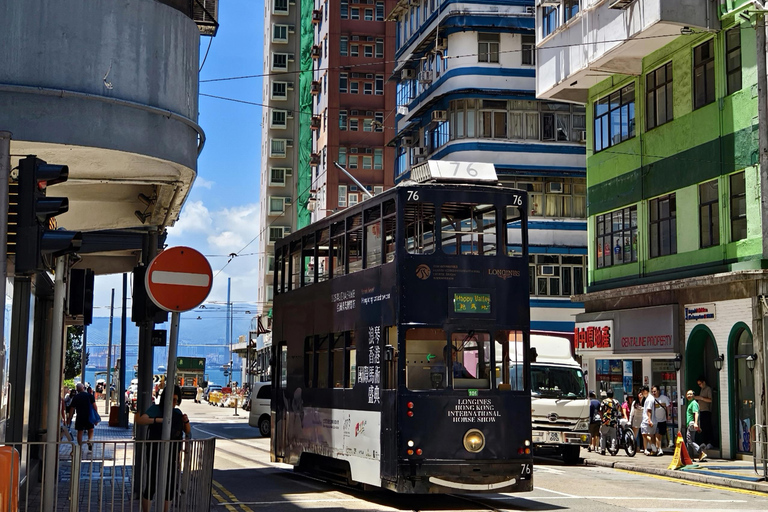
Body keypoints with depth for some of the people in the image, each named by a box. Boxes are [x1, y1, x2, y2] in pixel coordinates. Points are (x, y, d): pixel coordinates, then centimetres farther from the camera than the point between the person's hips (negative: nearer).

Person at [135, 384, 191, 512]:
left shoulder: (177, 412, 8)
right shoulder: (155, 409, -8)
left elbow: (188, 432, 10)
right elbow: (140, 420, -24)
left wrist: (186, 421, -11)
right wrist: (160, 420, -35)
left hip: (172, 456, 5)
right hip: (156, 455, -5)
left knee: (171, 486, 11)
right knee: (152, 485, -3)